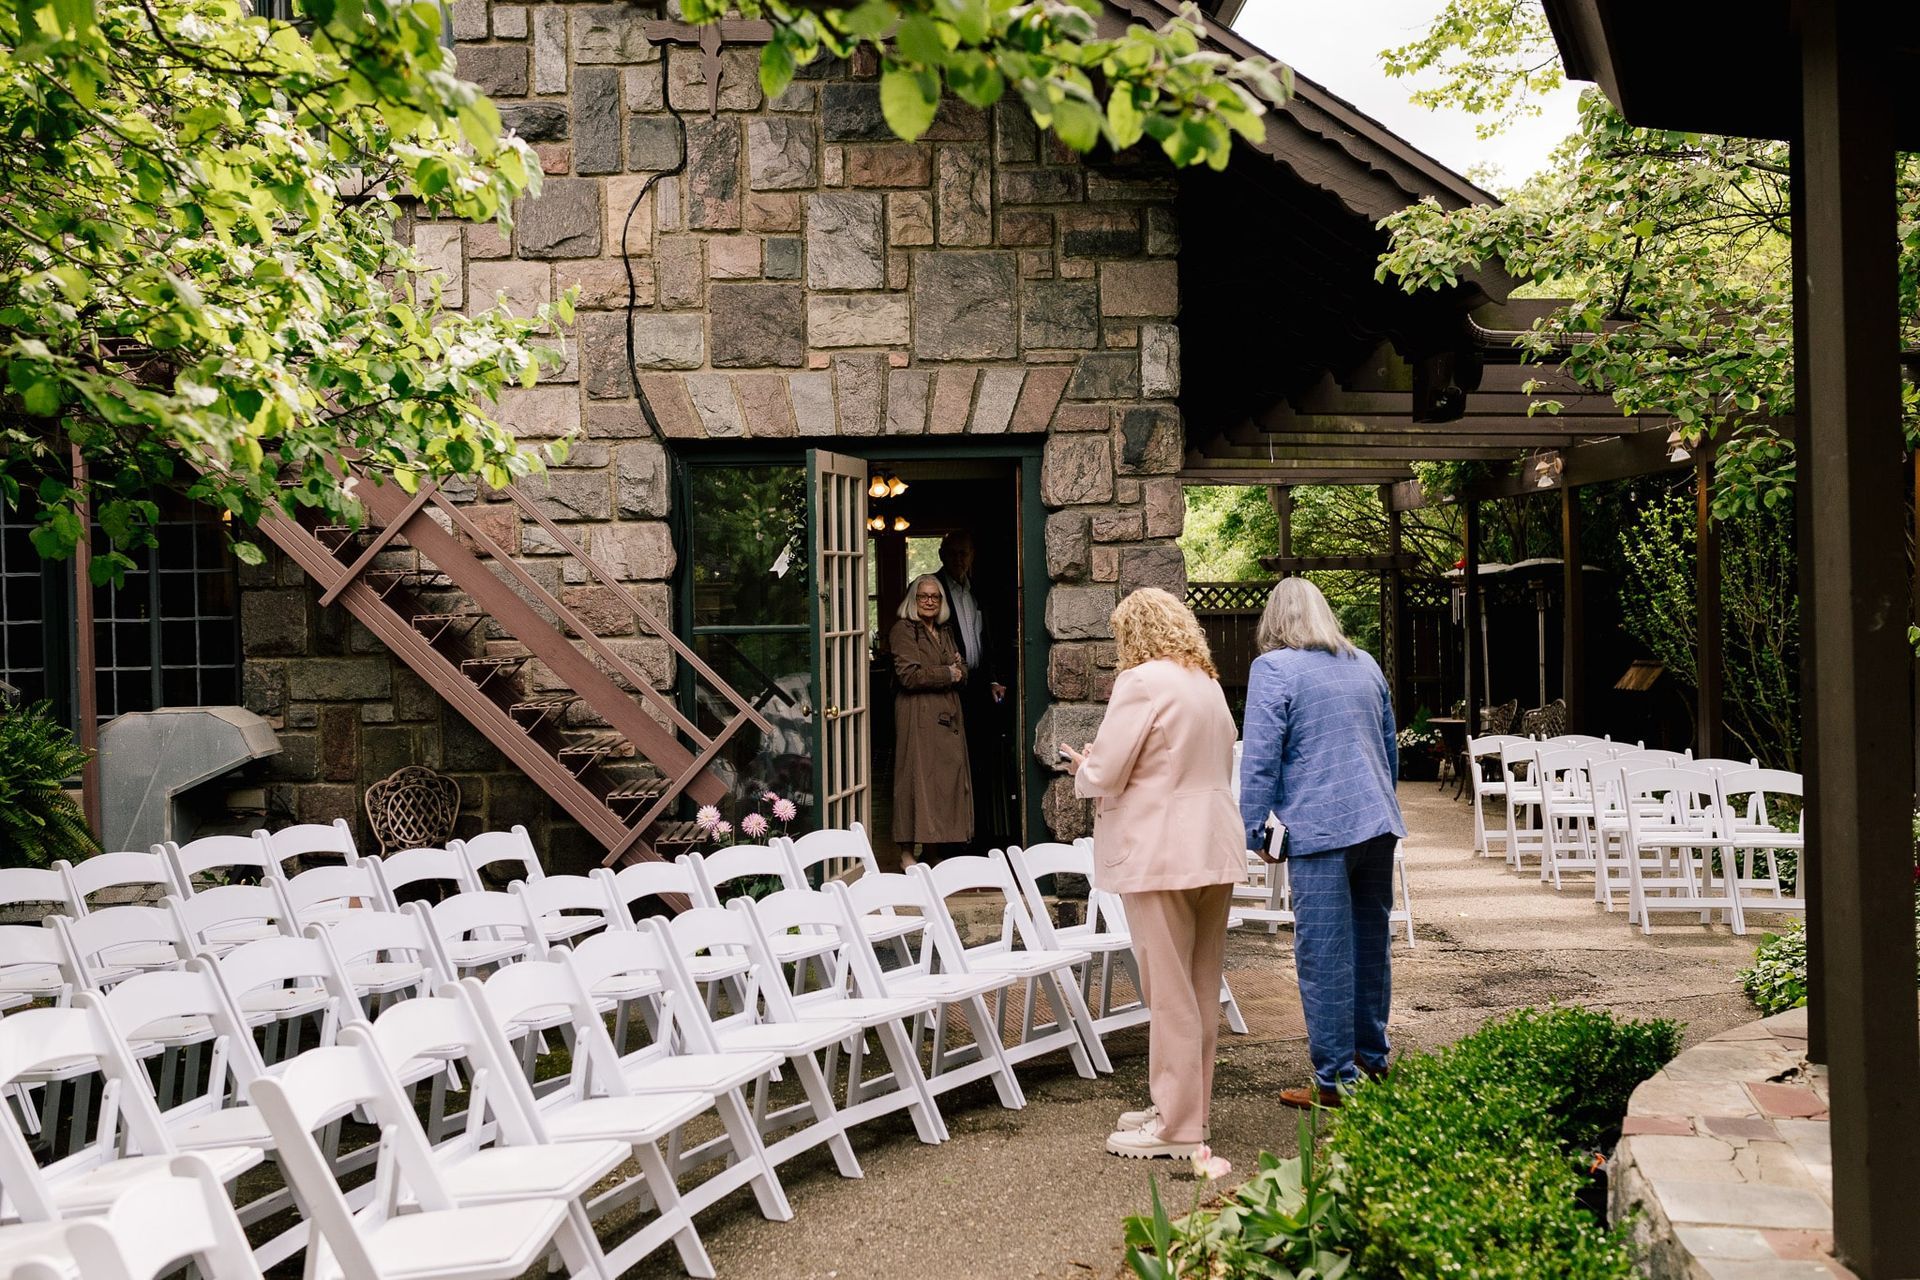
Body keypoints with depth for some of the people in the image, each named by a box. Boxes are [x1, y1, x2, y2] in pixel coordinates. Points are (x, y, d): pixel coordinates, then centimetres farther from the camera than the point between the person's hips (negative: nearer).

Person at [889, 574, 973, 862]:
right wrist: (947, 674, -8)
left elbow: (962, 674, 23)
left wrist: (959, 671, -2)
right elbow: (908, 675, -16)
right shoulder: (903, 631, -5)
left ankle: (937, 846, 9)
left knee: (950, 774, 4)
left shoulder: (945, 632, 20)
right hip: (919, 717, -8)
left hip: (948, 717, 8)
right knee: (921, 778, -9)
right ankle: (910, 850, -6)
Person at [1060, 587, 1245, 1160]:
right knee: (1200, 989, 14)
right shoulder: (1209, 683, 13)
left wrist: (1083, 765, 9)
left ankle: (1176, 1127, 2)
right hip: (1214, 851, 9)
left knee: (1170, 993, -3)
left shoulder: (1142, 682, -13)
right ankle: (1189, 1106, 25)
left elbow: (1105, 775, -15)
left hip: (1161, 854, -9)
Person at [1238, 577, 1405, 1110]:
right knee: (1370, 942, 16)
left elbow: (1260, 759, -10)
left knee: (1324, 954, -2)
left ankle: (1337, 1080, 1)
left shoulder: (1273, 669, -6)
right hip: (1378, 824, 7)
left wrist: (1252, 831, -4)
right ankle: (1372, 1059, 26)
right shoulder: (1365, 664, 14)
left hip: (1320, 830, -7)